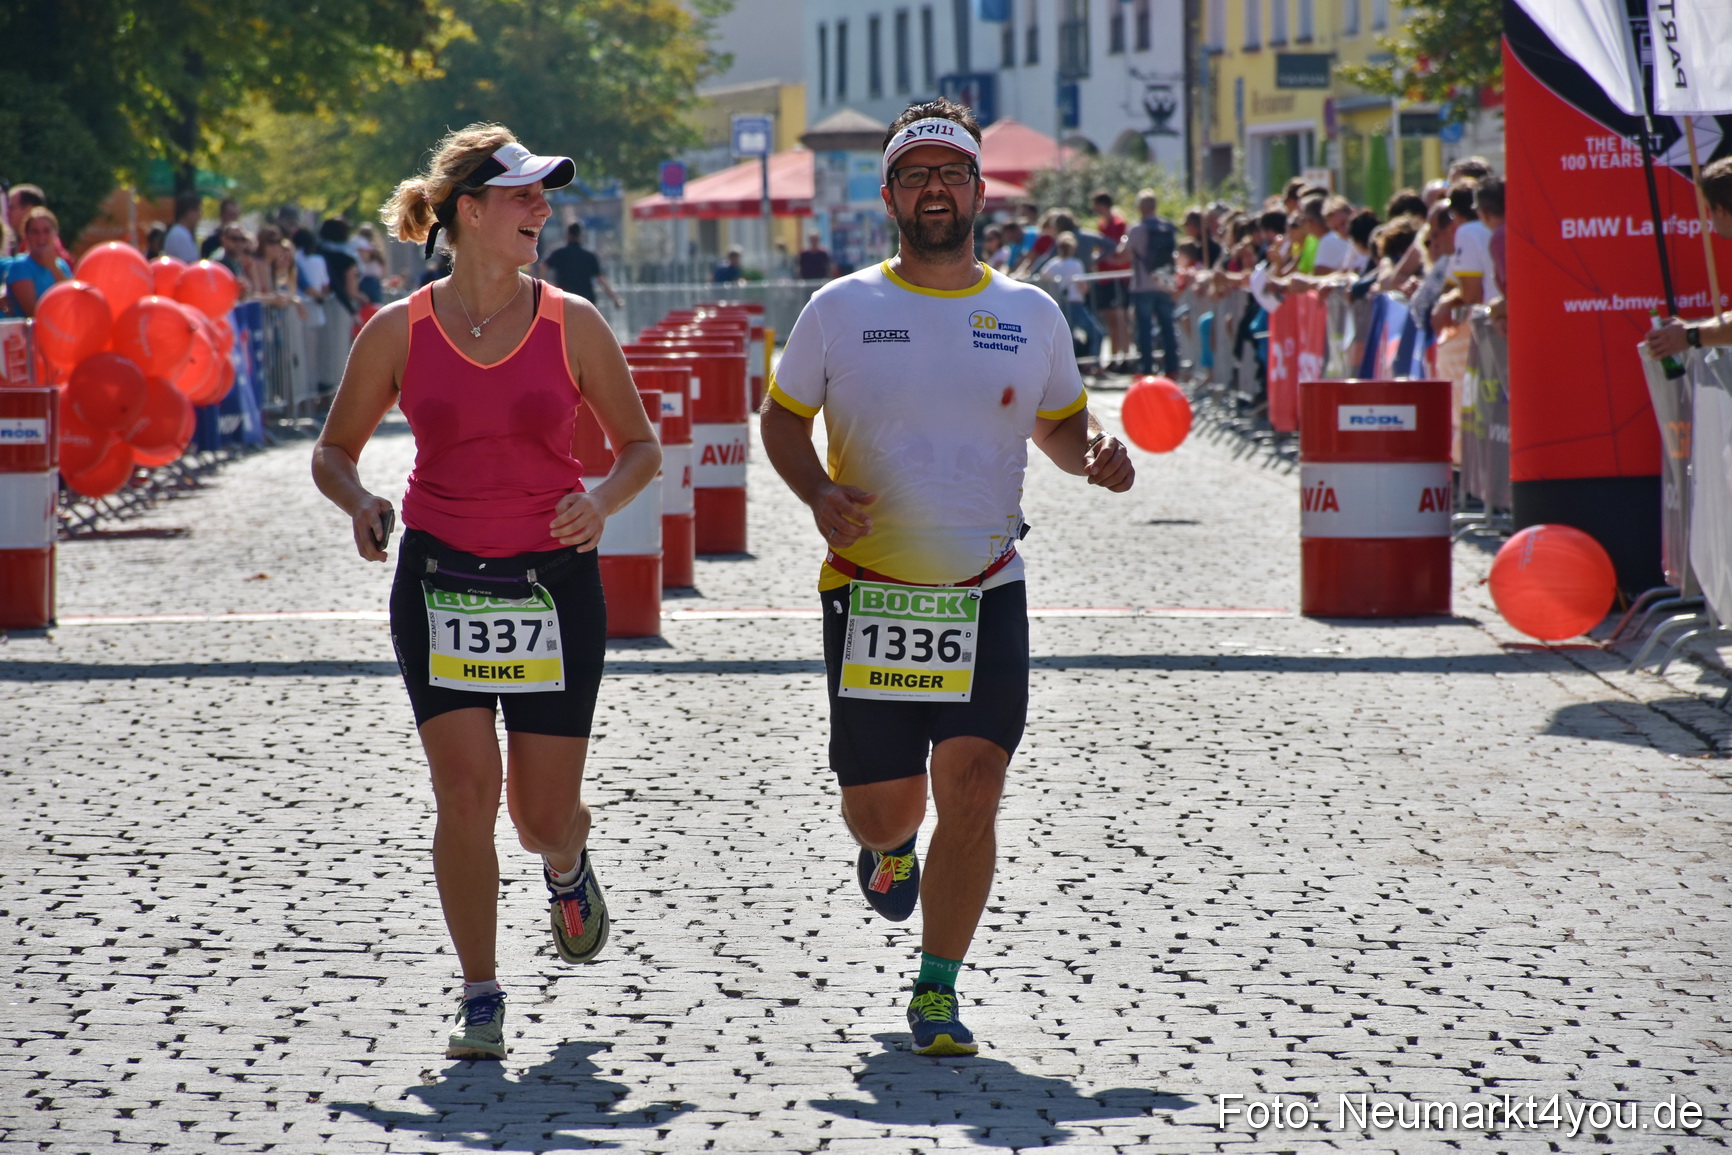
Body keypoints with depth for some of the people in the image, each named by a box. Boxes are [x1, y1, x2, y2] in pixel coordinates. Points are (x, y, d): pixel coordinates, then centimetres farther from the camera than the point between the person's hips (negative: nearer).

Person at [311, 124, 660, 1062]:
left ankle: (567, 867, 42)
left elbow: (640, 444, 7)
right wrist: (359, 503, -12)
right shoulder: (399, 331, -1)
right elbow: (333, 449, 9)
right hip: (438, 583, 0)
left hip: (554, 586, 0)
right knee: (465, 793, -9)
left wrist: (602, 499, -13)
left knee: (543, 812, 3)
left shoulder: (571, 323, -1)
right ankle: (480, 999, 3)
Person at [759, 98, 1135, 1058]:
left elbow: (1059, 422, 20)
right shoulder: (841, 309, 2)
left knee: (971, 789, -13)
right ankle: (885, 846, 43)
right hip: (869, 592, 0)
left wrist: (1094, 454, -4)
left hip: (986, 595, 0)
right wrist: (819, 493, -9)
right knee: (887, 808, 3)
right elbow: (781, 418, 11)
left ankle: (937, 991, 1)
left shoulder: (1031, 315, 6)